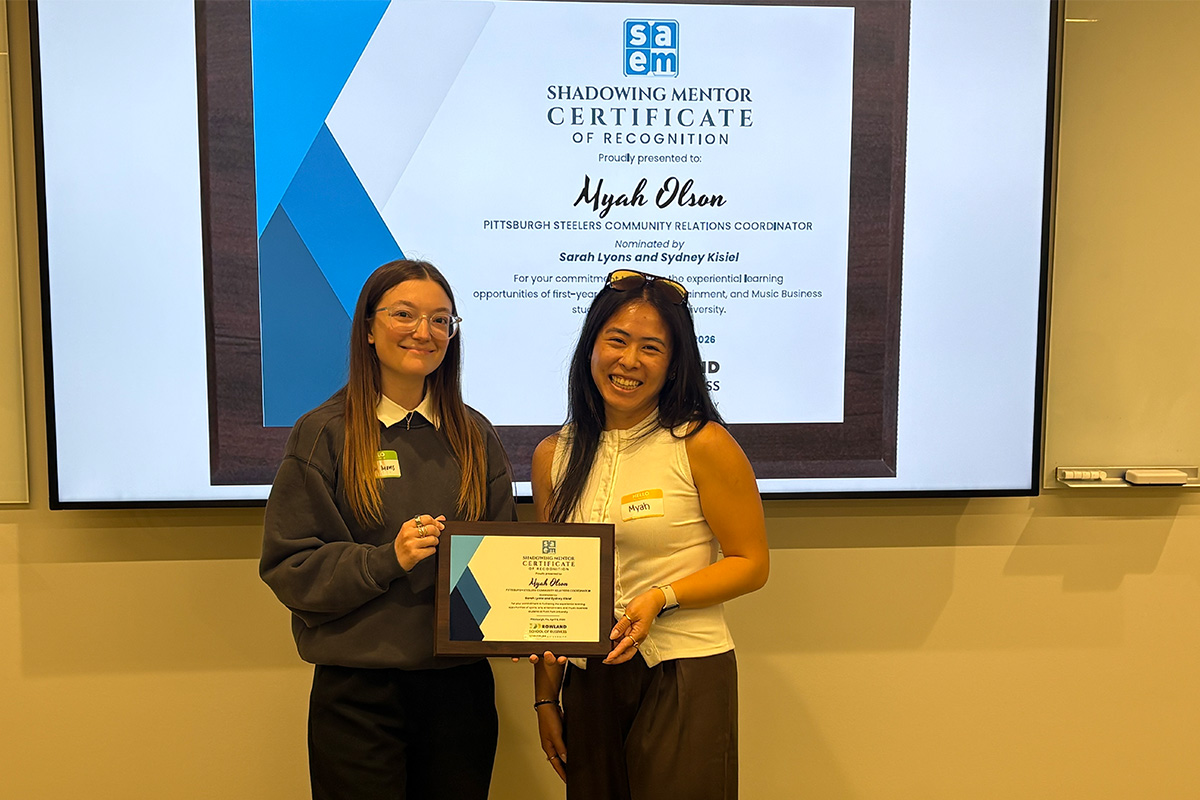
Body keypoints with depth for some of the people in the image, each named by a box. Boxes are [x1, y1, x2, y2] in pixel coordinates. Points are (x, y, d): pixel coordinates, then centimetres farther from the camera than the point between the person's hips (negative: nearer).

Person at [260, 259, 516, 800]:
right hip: (358, 691, -3)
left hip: (461, 685, 3)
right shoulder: (324, 434, -5)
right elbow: (288, 566, -8)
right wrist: (386, 559, -20)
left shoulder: (475, 435, 6)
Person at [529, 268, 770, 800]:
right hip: (589, 680, 4)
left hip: (684, 677, -3)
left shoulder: (702, 445, -8)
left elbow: (752, 564, -5)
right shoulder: (553, 456, 5)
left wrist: (661, 597, -19)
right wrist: (545, 697, 11)